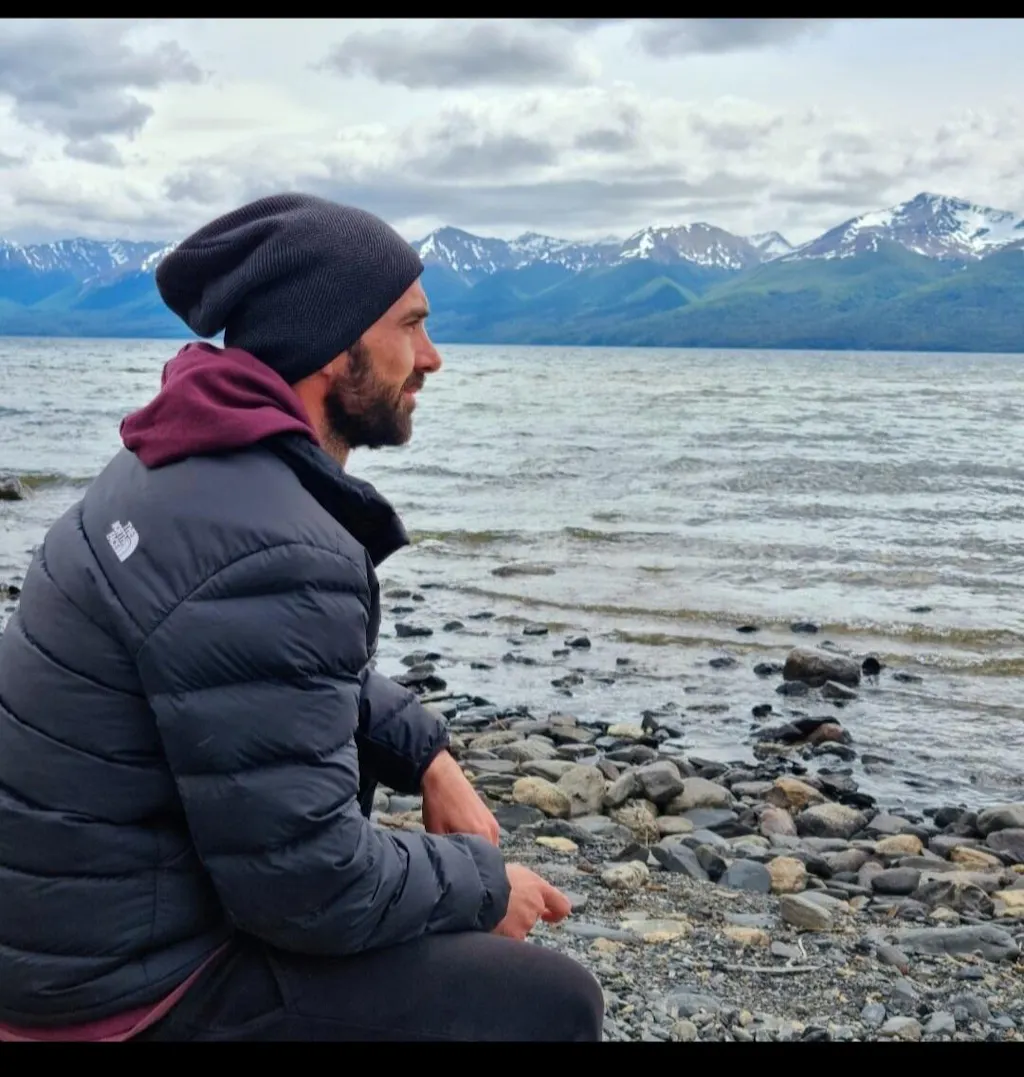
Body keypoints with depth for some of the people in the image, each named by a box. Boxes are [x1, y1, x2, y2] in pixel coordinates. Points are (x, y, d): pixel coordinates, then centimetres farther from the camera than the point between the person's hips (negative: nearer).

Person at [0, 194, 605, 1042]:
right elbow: (305, 881, -27)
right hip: (133, 976, -9)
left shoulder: (199, 461, 3)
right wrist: (484, 886, -10)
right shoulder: (271, 558, -29)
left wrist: (427, 752, 3)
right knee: (556, 1003, -9)